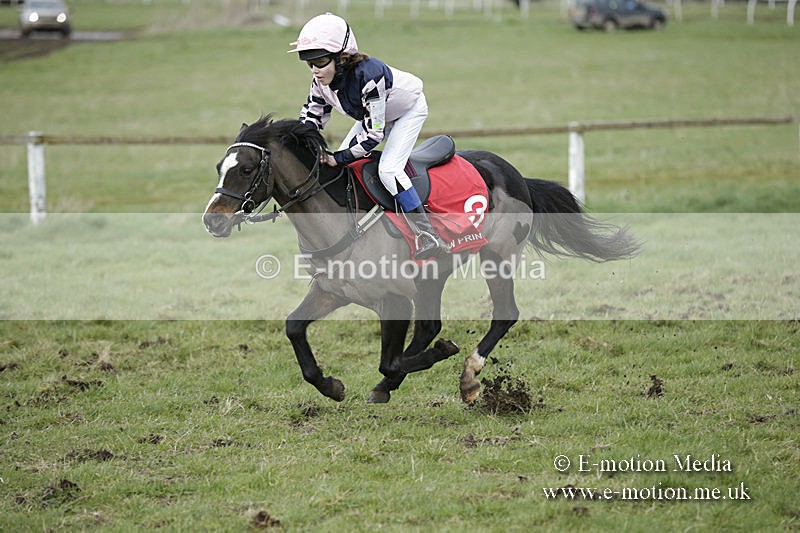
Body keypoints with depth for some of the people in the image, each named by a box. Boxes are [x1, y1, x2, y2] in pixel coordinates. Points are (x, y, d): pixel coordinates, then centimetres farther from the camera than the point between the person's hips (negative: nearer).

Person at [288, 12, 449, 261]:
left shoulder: (368, 76, -42)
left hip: (408, 110, -8)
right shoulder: (322, 80, -20)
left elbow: (373, 132, -37)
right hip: (372, 113, 8)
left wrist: (339, 158, -36)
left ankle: (428, 236, -20)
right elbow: (312, 114, -2)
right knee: (338, 165, 2)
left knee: (388, 169, -24)